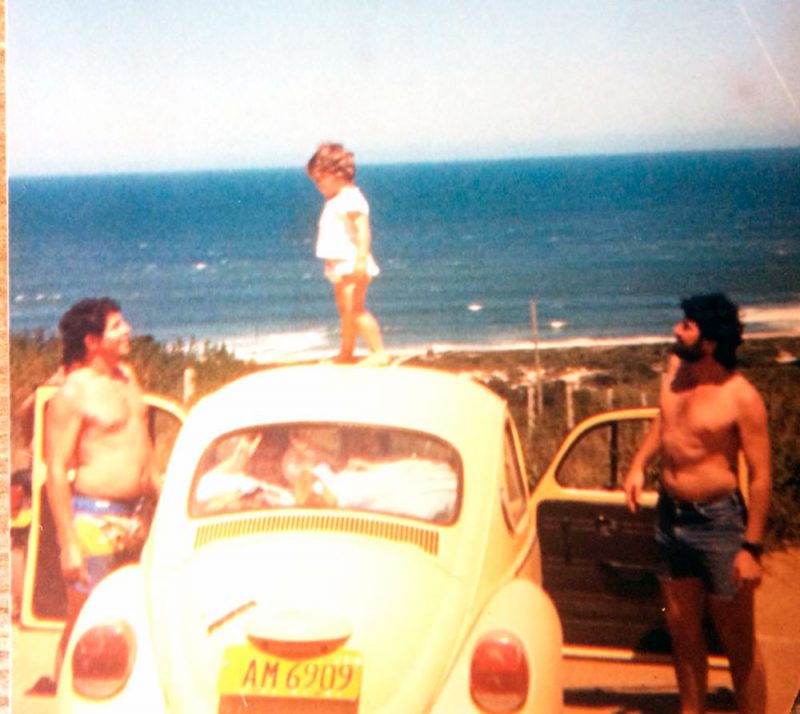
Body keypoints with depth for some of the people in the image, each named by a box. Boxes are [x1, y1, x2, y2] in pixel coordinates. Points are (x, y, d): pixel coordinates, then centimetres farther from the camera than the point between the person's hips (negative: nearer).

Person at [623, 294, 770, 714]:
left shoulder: (741, 397, -19)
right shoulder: (675, 369, 1)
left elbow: (760, 475, -17)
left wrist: (751, 548, -19)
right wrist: (639, 465, 9)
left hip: (718, 521, -7)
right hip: (671, 516, 7)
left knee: (737, 640, 3)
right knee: (683, 630, 18)